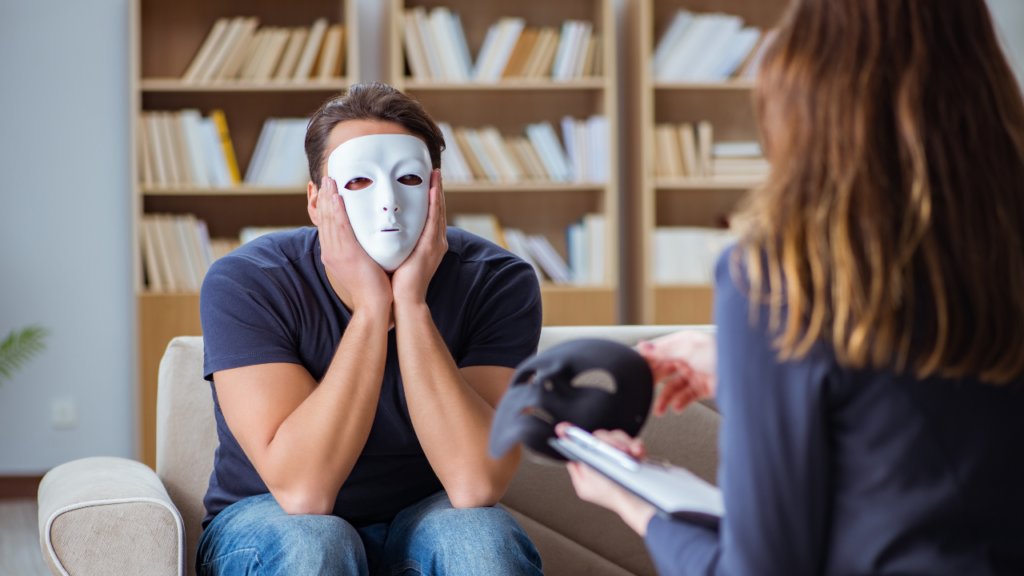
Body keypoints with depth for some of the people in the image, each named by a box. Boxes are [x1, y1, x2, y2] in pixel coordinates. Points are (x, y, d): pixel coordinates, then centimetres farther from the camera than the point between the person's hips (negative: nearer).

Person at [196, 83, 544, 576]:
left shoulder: (498, 283, -15)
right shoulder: (242, 284, -19)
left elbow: (476, 485, -28)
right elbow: (303, 490, -30)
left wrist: (411, 304, -31)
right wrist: (370, 308, -32)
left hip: (423, 522, 1)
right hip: (270, 522, -1)